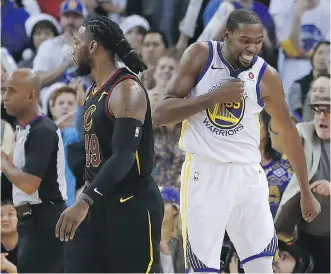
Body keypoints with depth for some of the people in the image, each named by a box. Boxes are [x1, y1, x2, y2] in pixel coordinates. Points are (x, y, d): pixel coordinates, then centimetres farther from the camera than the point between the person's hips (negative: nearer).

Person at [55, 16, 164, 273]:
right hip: (99, 201, 9)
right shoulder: (96, 90, 13)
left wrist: (85, 201, -34)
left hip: (133, 204, -9)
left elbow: (124, 156, -27)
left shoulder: (127, 90, -17)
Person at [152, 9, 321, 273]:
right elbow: (159, 115, -11)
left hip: (248, 174, 2)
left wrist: (306, 192, 16)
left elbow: (288, 132, 12)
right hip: (204, 174, -2)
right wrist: (214, 97, -19)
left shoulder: (266, 76, -2)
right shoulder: (200, 55, -7)